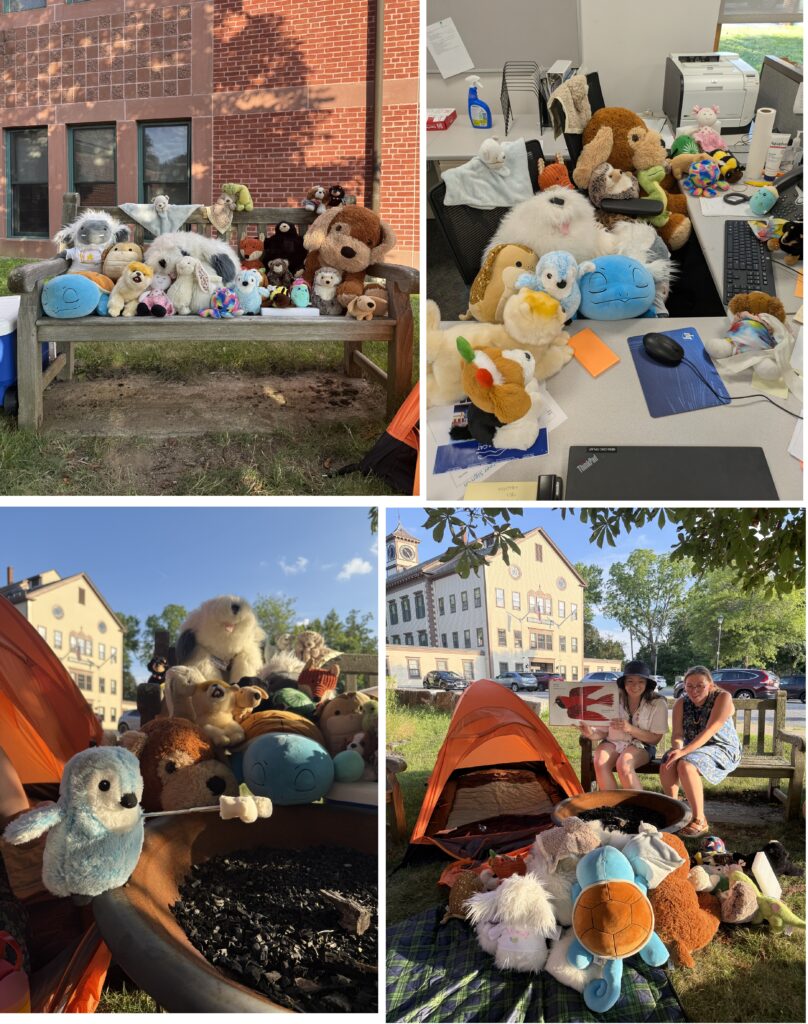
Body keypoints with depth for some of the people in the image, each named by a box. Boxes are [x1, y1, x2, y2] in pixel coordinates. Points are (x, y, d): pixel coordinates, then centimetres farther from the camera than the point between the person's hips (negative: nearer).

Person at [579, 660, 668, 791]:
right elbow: (604, 731, 1)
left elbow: (655, 738, -6)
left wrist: (630, 728, -23)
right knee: (600, 763, -32)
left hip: (641, 745, -2)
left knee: (623, 765, -35)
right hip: (612, 742, 2)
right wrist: (592, 733, -24)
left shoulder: (657, 703, -5)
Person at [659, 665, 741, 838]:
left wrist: (684, 751, -33)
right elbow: (677, 733, -5)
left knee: (686, 765, -33)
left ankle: (700, 821, -24)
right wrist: (678, 748, -29)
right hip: (692, 748, 5)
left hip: (721, 749, -5)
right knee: (666, 766, -24)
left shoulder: (723, 697, -15)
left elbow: (710, 730, -24)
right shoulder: (681, 703, 2)